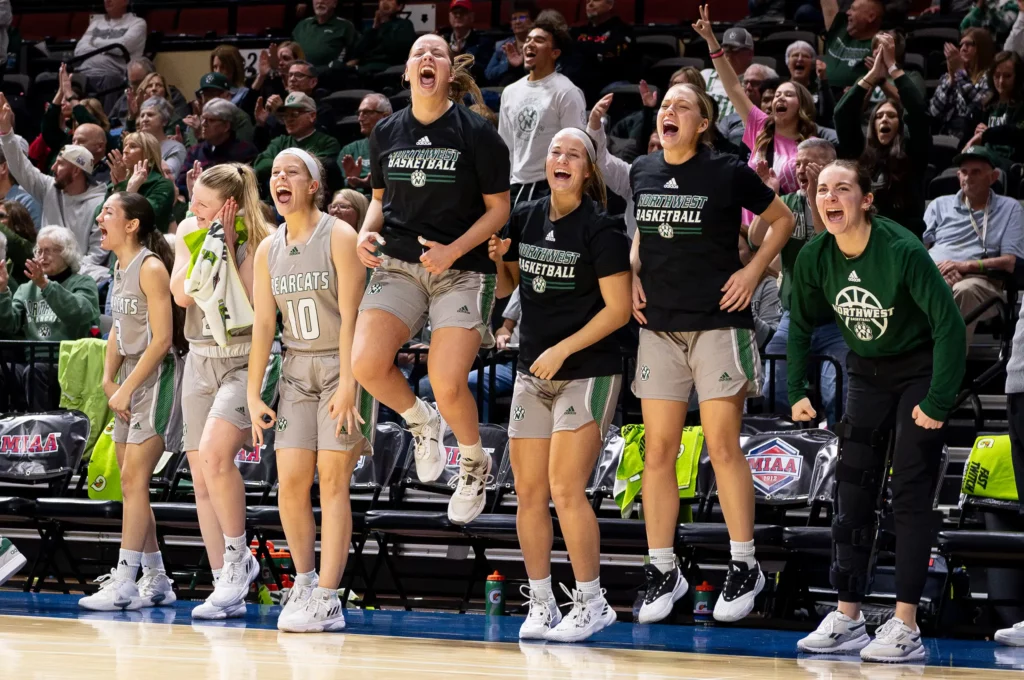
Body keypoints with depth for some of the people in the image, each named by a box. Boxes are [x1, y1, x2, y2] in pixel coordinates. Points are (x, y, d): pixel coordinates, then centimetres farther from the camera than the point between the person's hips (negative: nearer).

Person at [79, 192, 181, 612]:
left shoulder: (151, 268, -13)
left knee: (133, 479, -12)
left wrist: (127, 388, -16)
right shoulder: (120, 268, 13)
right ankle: (156, 582, 16)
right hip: (130, 382, 9)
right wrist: (109, 378, 4)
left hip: (155, 378, -9)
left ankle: (124, 582, -12)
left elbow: (162, 339, -17)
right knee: (132, 482, 9)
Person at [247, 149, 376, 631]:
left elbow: (350, 315, -14)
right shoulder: (268, 250, 9)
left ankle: (326, 599, -7)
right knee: (290, 480, -2)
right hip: (297, 369, 5)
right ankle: (304, 582, 14)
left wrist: (347, 383, -20)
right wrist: (253, 394, 6)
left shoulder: (339, 237, -9)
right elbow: (263, 325, 10)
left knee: (333, 481, -7)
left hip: (342, 365, -5)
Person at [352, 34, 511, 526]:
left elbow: (498, 209, -2)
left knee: (447, 384, -16)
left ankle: (474, 464, 15)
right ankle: (421, 421, 14)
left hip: (462, 270, -3)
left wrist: (454, 250, -16)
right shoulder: (386, 133, 7)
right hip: (399, 264, 4)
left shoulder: (476, 134, -5)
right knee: (367, 363, -19)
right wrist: (368, 231, -3)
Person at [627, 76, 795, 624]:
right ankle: (663, 572, 11)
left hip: (718, 321, -4)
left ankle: (743, 566, 4)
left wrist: (754, 271, -4)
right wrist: (633, 273, 8)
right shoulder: (641, 172, 7)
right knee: (658, 451, 3)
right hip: (659, 325, 4)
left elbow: (782, 219, 6)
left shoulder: (729, 174, -5)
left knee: (723, 445, -5)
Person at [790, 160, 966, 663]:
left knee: (909, 494, -9)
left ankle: (905, 627, -9)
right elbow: (801, 325, 5)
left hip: (919, 371, -6)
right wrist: (797, 390, -1)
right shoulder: (815, 258, -11)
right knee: (852, 491, 3)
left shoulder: (903, 252, -27)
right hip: (866, 373, 6)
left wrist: (938, 402, -24)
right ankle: (848, 619, 9)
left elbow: (949, 324, -24)